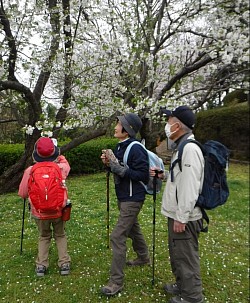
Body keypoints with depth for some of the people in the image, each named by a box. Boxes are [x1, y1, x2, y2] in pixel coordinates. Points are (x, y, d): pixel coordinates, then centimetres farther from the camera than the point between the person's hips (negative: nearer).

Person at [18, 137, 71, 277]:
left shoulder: (30, 171, -12)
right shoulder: (61, 167, -12)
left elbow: (22, 193, -1)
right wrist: (57, 155, 16)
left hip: (39, 212, 0)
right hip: (58, 210, 0)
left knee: (44, 236, 25)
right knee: (60, 235, 23)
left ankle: (41, 265, 21)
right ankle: (64, 263, 19)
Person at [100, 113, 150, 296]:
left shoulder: (136, 149, -22)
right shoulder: (120, 146, 5)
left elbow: (143, 174, -24)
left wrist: (119, 168, -28)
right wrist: (109, 163, -6)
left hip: (132, 199, -10)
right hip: (123, 197, 10)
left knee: (118, 237, -7)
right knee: (133, 228, 26)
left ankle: (116, 281, 7)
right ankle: (143, 258, 50)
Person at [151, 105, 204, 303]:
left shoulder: (190, 149, -22)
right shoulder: (181, 147, 11)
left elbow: (190, 186, -26)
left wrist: (181, 218, -23)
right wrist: (163, 175, 9)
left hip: (184, 217, -10)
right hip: (177, 214, 10)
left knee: (186, 257, 5)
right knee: (178, 254, 24)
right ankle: (182, 286, 42)